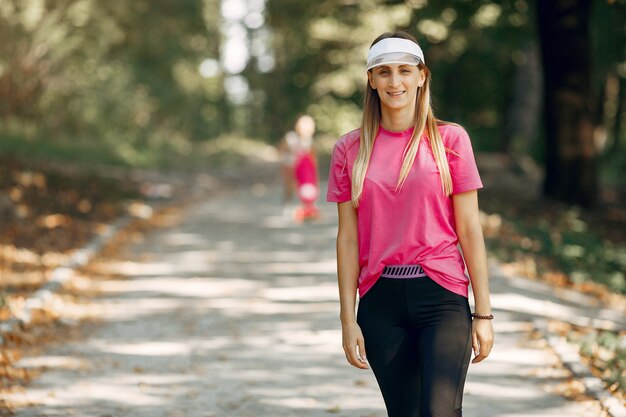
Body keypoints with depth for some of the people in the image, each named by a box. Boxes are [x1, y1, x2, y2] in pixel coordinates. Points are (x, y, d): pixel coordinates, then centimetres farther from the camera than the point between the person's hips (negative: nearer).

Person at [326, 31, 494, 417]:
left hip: (441, 297, -2)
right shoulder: (350, 150, 5)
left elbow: (469, 229, 0)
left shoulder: (449, 139, 1)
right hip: (381, 301, 2)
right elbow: (348, 238, 5)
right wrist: (348, 319, 2)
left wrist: (483, 312, -2)